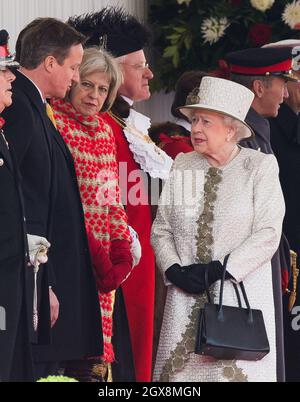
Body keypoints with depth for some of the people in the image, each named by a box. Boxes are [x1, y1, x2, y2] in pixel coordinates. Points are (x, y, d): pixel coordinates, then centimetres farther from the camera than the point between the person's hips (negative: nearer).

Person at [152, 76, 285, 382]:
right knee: (179, 368, -3)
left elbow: (268, 234, -9)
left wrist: (219, 270, -14)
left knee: (237, 371, -7)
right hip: (185, 297, 3)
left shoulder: (260, 166, -2)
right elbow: (161, 229, 11)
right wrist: (174, 270, -6)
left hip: (241, 296, -3)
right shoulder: (182, 166, 10)